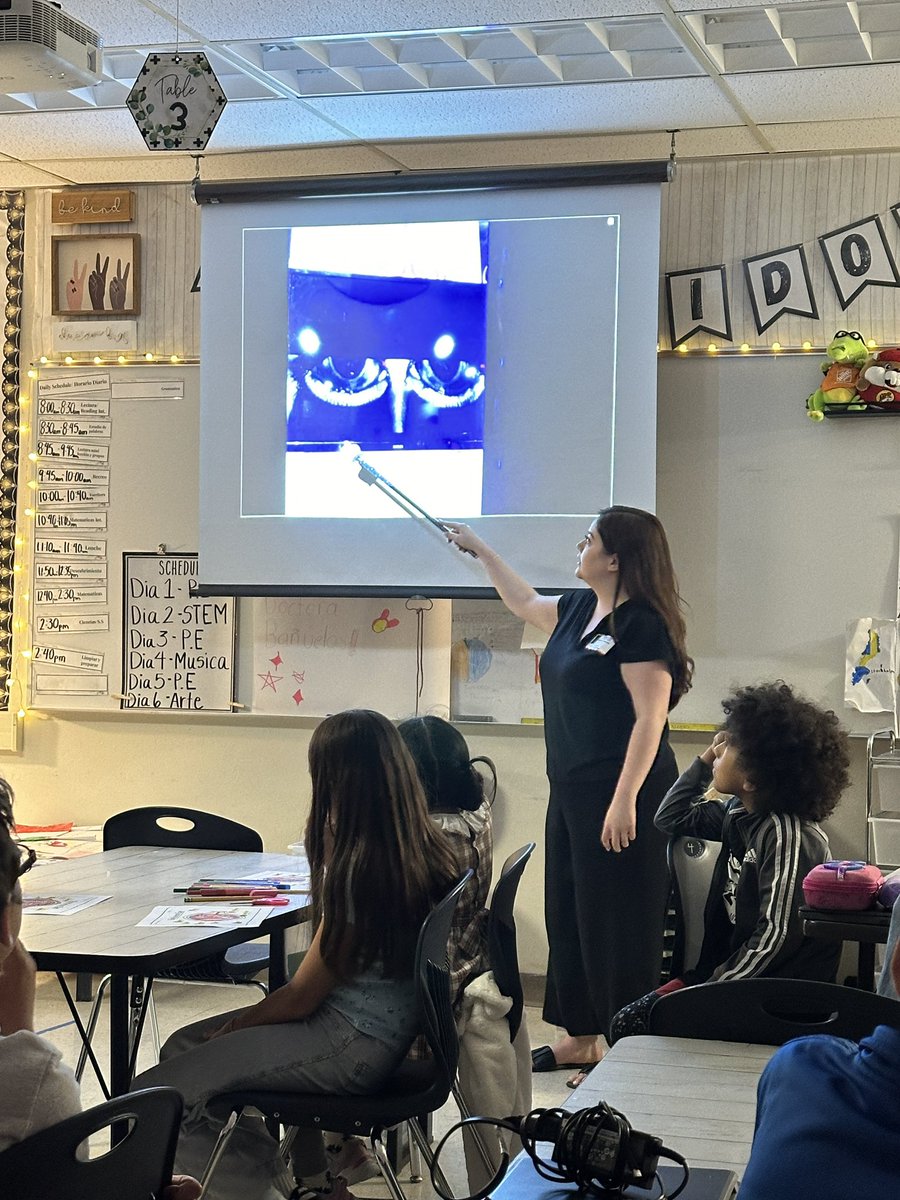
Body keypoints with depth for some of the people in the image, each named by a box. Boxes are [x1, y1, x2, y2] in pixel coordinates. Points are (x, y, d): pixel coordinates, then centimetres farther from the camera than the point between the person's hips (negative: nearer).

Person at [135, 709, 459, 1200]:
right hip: (387, 1026, 10)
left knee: (154, 1095, -12)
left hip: (355, 1047, -10)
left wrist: (233, 1027, 2)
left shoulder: (362, 869, -24)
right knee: (181, 1047, 16)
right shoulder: (426, 849, 0)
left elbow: (301, 997, -13)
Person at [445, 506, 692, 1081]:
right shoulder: (580, 609, 12)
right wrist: (480, 548, 39)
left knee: (615, 923, -6)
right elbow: (525, 602, 34)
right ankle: (580, 1038, 25)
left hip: (620, 796, -10)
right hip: (572, 791, 10)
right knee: (567, 911, 14)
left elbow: (650, 718, -20)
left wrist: (625, 800, -25)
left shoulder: (642, 625, -15)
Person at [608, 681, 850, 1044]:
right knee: (626, 1023, -2)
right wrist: (703, 762, 11)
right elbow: (671, 819, 22)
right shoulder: (738, 814, 6)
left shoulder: (787, 835, -21)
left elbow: (777, 936, -23)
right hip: (725, 968, 9)